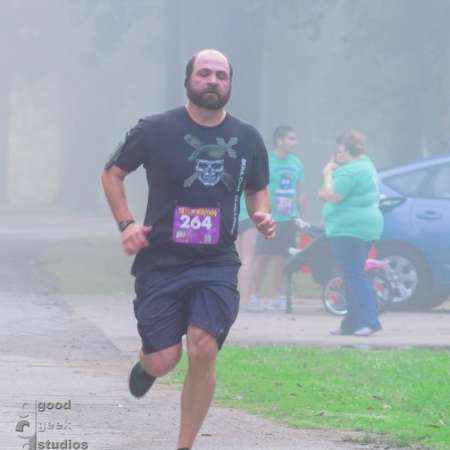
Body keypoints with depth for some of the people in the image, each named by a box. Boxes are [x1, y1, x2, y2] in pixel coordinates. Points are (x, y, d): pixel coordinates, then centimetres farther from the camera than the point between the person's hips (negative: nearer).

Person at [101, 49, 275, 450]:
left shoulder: (247, 139, 6)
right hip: (160, 262, -1)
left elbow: (257, 190, 22)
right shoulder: (156, 130, -3)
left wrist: (263, 217, 0)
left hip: (217, 265, 1)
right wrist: (126, 224, -6)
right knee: (165, 361, -4)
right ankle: (146, 364, 38)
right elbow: (113, 174, 9)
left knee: (203, 351, -17)